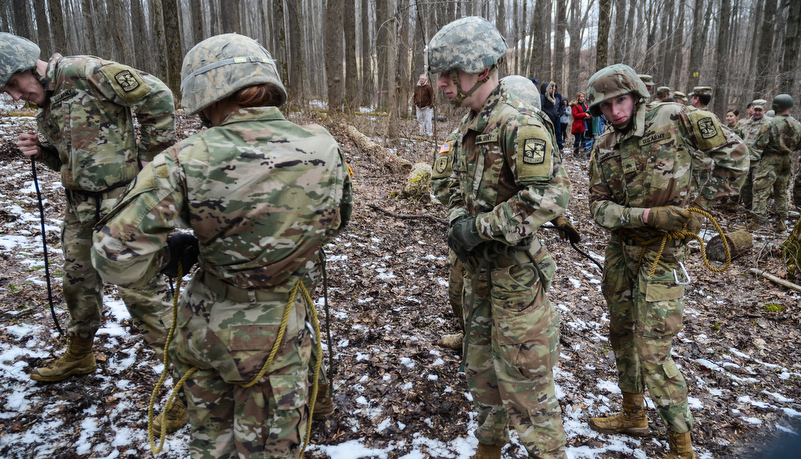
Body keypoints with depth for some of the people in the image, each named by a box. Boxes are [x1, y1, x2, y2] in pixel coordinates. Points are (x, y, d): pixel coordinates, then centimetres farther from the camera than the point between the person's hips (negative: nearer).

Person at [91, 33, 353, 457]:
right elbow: (336, 222, 5)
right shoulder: (324, 147, -13)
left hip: (202, 332, 0)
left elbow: (116, 257, -20)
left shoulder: (187, 161, -21)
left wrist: (173, 252, -2)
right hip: (276, 335, 1)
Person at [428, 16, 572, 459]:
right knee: (480, 363, 22)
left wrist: (481, 227, -22)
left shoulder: (520, 125, -20)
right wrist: (458, 222, -4)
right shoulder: (466, 126, 9)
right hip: (478, 268, 9)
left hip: (515, 269, -9)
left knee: (523, 372, 2)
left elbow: (549, 195, -26)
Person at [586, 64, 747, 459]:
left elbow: (733, 153, -5)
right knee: (620, 332, 17)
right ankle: (633, 415, 38)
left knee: (653, 351, -7)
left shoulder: (675, 120, -12)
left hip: (660, 252, -6)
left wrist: (699, 201, -7)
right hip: (620, 248, 6)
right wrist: (646, 215, -20)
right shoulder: (604, 148, 0)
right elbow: (599, 206, -4)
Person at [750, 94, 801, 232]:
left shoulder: (770, 124, -16)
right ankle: (781, 223, 22)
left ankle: (757, 222, -10)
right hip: (787, 161, 6)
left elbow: (759, 144, -17)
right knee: (782, 192, 16)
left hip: (770, 160, -6)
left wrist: (756, 144, 4)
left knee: (762, 191, -5)